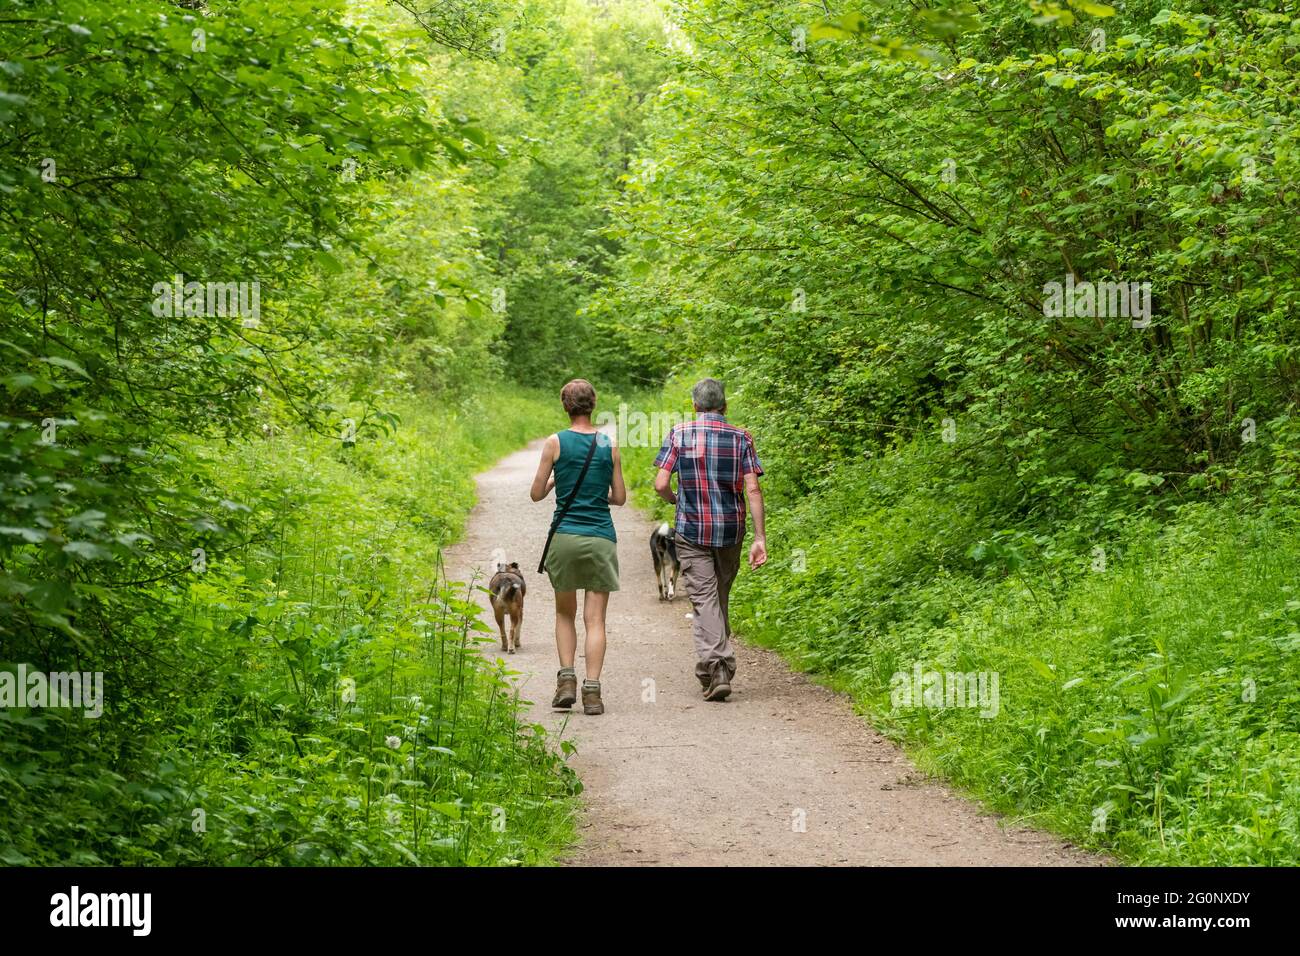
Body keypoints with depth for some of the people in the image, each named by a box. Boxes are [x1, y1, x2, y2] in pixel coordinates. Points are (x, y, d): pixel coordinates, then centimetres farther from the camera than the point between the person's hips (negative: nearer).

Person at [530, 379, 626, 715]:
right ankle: (592, 690, -6)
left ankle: (566, 678, 3)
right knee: (595, 619, 2)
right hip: (601, 539, 1)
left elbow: (536, 494, 2)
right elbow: (619, 497, 9)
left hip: (565, 536, 0)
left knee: (565, 614, 17)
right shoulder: (609, 445, 3)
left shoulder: (555, 443, -3)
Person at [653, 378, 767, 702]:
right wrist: (760, 537, -6)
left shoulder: (679, 434, -3)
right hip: (730, 529, 2)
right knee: (721, 596, 17)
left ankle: (716, 666, -18)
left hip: (692, 529, -2)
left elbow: (661, 484, -8)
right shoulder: (741, 438, 0)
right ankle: (720, 667, 24)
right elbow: (752, 490, -7)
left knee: (704, 599, -3)